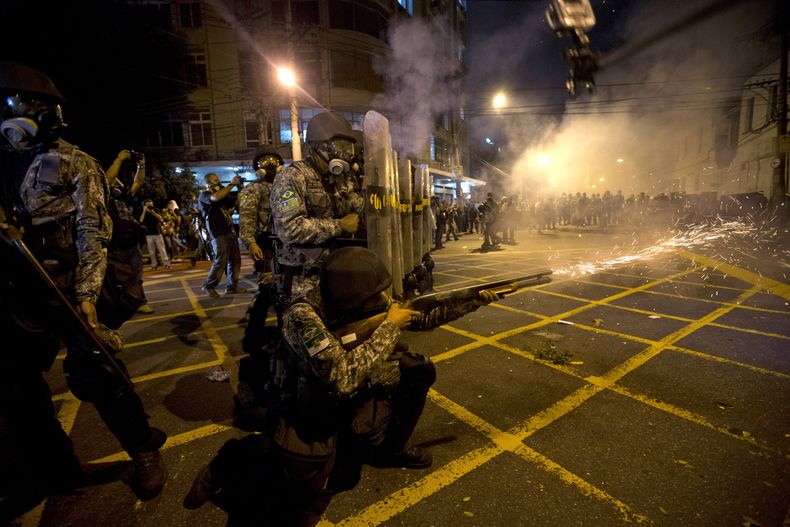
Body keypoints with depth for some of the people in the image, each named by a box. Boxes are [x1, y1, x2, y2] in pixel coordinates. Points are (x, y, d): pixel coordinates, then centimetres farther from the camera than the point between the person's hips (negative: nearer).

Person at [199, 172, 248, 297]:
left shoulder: (223, 195, 20)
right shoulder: (204, 195, -3)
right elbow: (216, 197, -25)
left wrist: (240, 188, 2)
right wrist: (231, 184, -19)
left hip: (230, 231, 8)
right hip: (218, 234, -8)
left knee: (235, 260, 6)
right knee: (220, 261, -8)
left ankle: (232, 286, 14)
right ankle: (209, 286, 6)